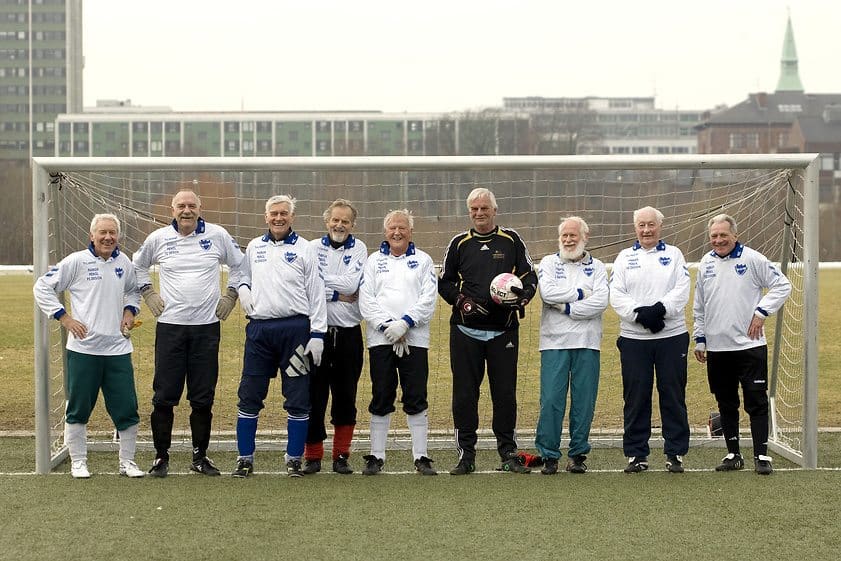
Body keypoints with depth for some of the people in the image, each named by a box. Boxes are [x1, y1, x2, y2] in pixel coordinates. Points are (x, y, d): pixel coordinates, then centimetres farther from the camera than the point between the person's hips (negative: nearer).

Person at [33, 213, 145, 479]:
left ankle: (127, 462, 16)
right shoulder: (76, 261, -5)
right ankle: (78, 462, 19)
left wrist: (129, 311, 9)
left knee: (127, 408, 3)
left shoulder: (124, 262, 8)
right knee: (78, 409, 5)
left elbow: (133, 290, 28)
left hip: (118, 349, 3)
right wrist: (65, 317, -6)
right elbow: (42, 287, -1)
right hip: (83, 348, -3)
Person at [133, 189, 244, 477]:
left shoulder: (218, 235, 2)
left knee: (203, 398, 5)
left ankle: (200, 456, 16)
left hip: (207, 326, 0)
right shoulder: (158, 238, 3)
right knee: (164, 396, -1)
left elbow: (240, 264, 16)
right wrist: (148, 293, 10)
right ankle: (161, 456, 10)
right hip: (170, 326, 0)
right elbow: (138, 265, 21)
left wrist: (231, 295, 8)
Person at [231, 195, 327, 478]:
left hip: (295, 328, -3)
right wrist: (243, 291, 3)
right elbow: (244, 277, 27)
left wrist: (317, 334, -6)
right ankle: (245, 459, 12)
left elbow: (316, 294, 0)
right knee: (249, 396, 3)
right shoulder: (254, 247, 12)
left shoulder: (304, 248, 2)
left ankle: (294, 459, 13)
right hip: (259, 329, 3)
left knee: (297, 399, 2)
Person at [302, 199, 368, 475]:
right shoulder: (313, 248, 5)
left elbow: (352, 284, -10)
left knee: (346, 397, 6)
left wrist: (320, 279, -7)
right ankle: (312, 456, 9)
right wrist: (337, 294, -9)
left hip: (349, 333, 1)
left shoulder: (358, 249, 6)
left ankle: (341, 455, 15)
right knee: (314, 395, 1)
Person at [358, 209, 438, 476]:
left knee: (416, 400, -2)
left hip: (415, 338, -1)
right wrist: (388, 325, -9)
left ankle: (421, 457, 3)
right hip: (380, 339, 1)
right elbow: (366, 299, 4)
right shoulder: (374, 260, 14)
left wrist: (405, 323, -12)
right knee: (381, 399, 2)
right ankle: (376, 457, 8)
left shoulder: (423, 260, 12)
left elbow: (429, 299, 1)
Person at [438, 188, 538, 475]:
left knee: (505, 392, 3)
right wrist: (461, 301, -5)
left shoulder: (511, 241, 7)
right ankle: (466, 454, 8)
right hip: (465, 330, 1)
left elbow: (530, 276, 9)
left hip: (504, 330, -1)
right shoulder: (459, 244, 10)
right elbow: (444, 282, 13)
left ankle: (508, 452, 14)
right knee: (465, 393, 1)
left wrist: (522, 297, -12)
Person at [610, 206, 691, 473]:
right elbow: (616, 294, 0)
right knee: (636, 397, 3)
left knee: (673, 395, 2)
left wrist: (660, 309, -18)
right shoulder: (624, 257, 11)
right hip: (634, 338, 1)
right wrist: (640, 313, -15)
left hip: (672, 335, 0)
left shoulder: (673, 254, 10)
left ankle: (675, 454, 10)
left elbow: (682, 290, -2)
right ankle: (636, 454, 11)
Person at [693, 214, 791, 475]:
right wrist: (699, 340, 15)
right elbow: (699, 307, 17)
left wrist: (762, 312, -9)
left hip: (750, 345, -4)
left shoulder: (753, 259, -4)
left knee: (756, 402, -4)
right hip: (716, 348, 4)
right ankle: (733, 454, 19)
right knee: (726, 405, 10)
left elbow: (782, 285, -1)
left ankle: (761, 455, 2)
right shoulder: (705, 265, 10)